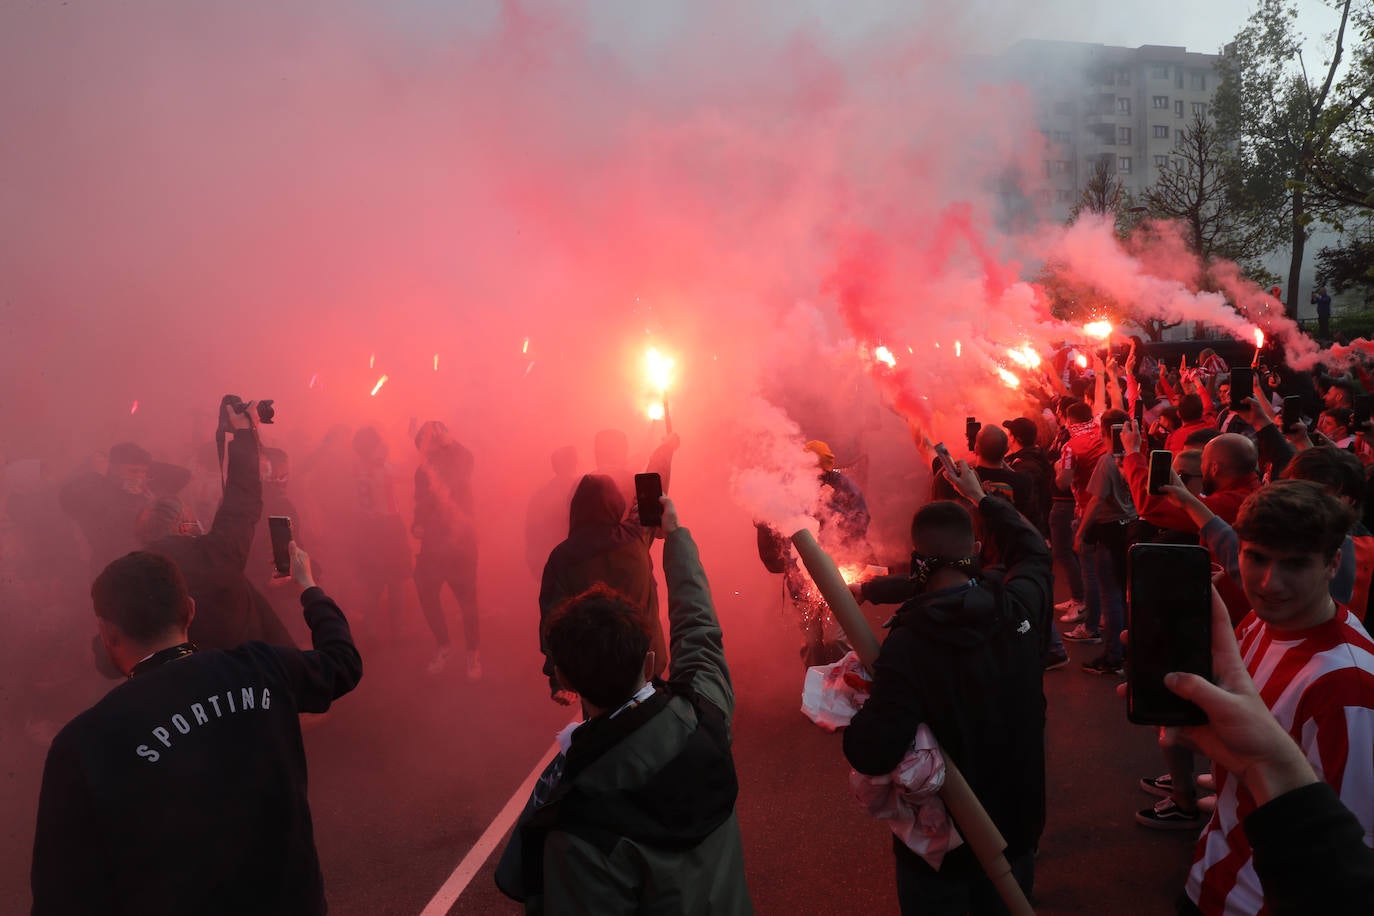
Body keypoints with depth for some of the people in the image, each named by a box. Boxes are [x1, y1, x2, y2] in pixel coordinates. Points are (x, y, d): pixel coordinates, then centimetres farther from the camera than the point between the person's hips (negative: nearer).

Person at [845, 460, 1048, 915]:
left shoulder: (908, 643, -29)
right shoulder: (1018, 606, -13)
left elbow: (873, 756, -33)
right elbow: (1035, 553, 11)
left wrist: (849, 710, -13)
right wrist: (980, 497, 21)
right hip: (1016, 823, 5)